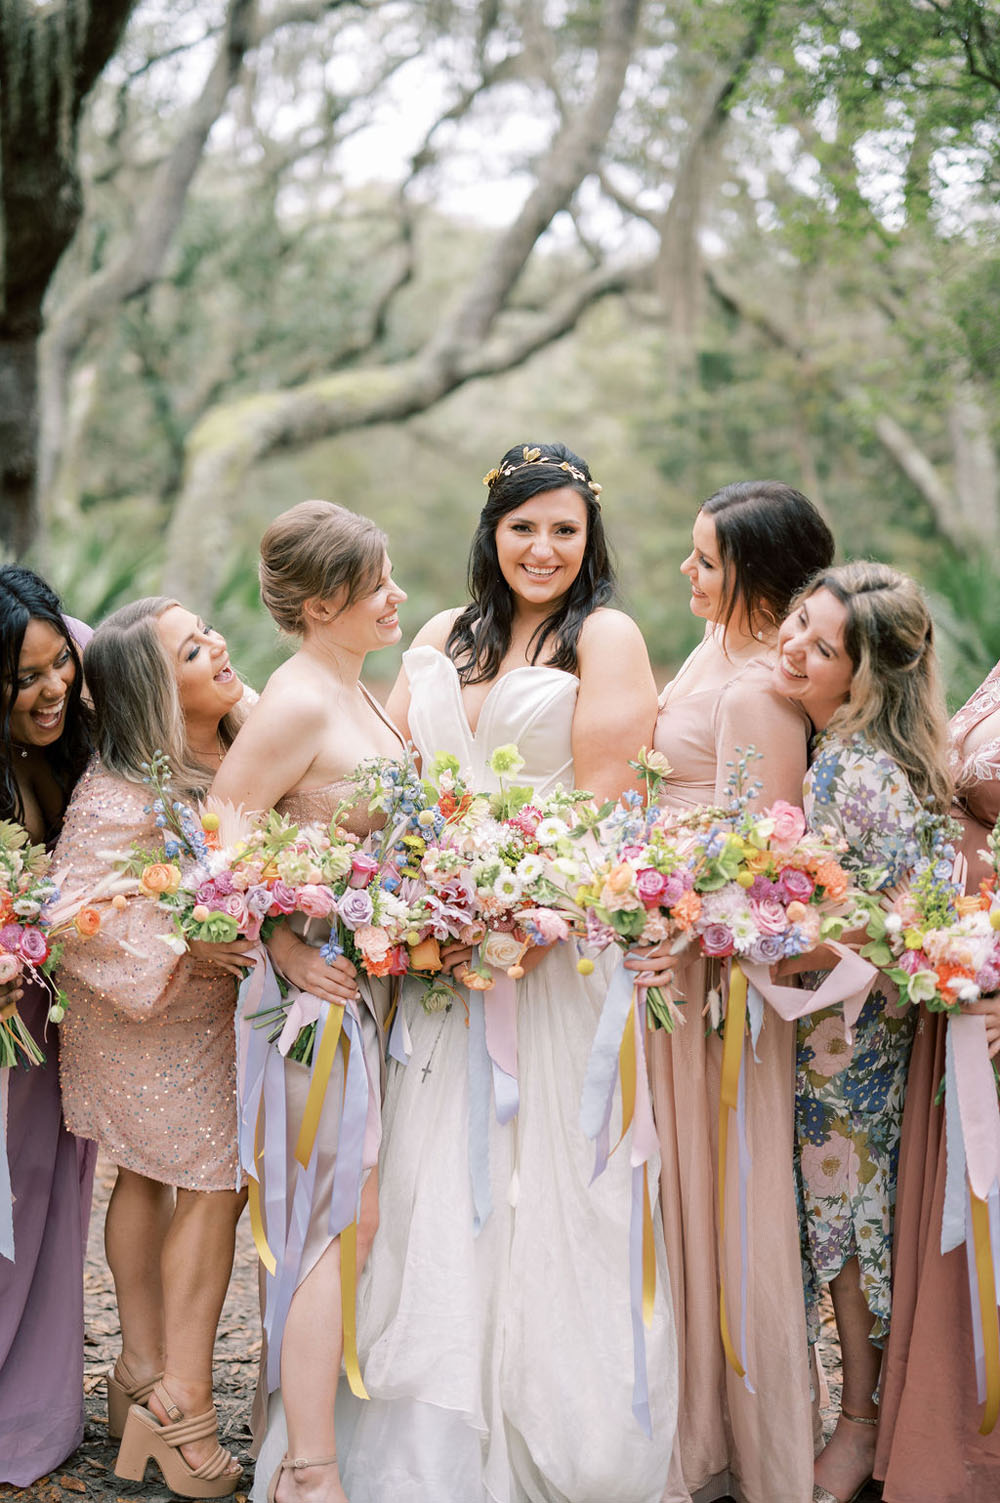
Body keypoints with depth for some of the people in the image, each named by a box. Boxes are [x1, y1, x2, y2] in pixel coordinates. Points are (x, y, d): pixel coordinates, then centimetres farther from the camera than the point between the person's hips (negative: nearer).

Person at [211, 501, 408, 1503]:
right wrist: (285, 950, -19)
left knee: (328, 1209, 16)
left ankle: (297, 1402, 30)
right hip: (325, 978, -9)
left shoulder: (359, 693, 12)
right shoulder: (297, 703, -16)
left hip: (373, 976, 9)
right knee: (347, 1215, -6)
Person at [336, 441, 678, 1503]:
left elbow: (603, 798, -9)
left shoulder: (606, 637, -1)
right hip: (442, 936, 5)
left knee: (543, 1172, -1)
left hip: (559, 936, -5)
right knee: (439, 1180, 5)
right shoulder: (443, 637, 15)